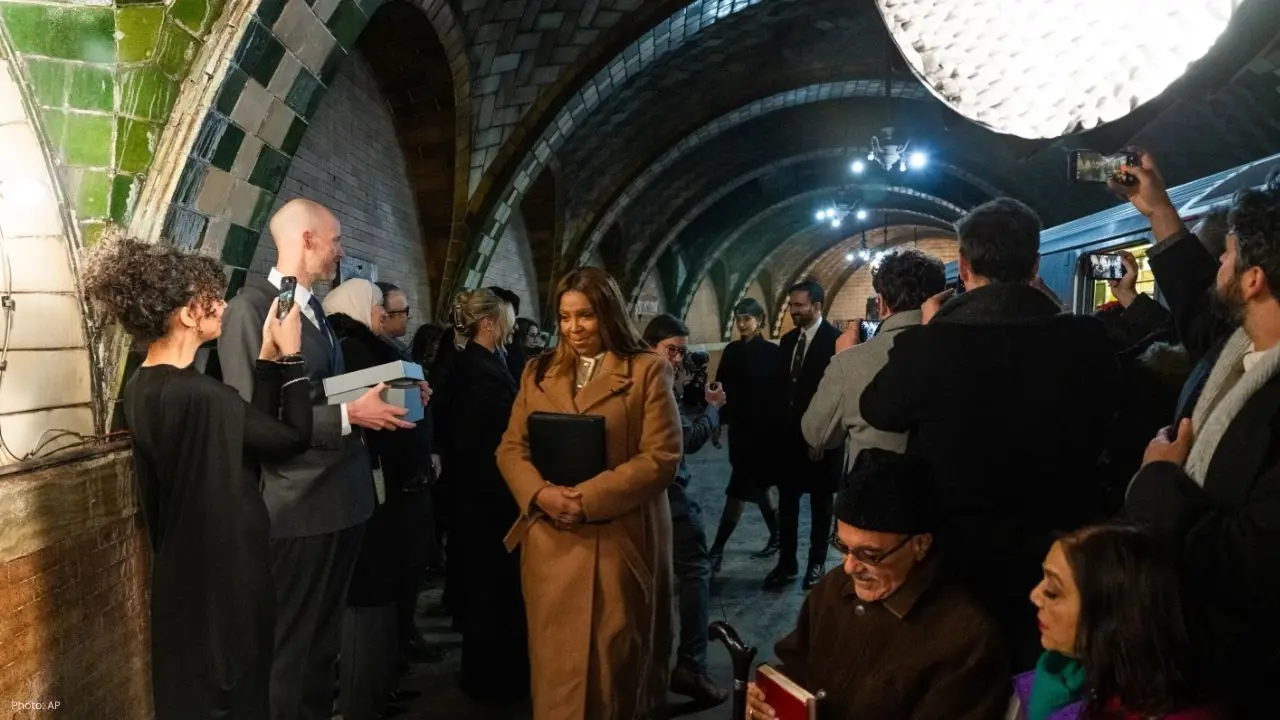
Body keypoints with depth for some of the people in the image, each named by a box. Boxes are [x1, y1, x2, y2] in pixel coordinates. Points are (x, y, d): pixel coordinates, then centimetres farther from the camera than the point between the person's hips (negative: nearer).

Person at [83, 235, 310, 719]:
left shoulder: (142, 389, 2)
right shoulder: (202, 396, -27)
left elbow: (251, 428, 3)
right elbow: (293, 437, -15)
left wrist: (268, 358, 1)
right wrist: (290, 357, -7)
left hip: (184, 571, 9)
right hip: (224, 575, -9)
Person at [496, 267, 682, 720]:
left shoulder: (648, 370, -2)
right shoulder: (538, 372, 12)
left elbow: (662, 457, -10)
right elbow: (511, 448, 8)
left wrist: (587, 499, -18)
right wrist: (540, 493, -13)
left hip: (619, 541, -3)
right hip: (550, 542, 4)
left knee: (612, 662, 7)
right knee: (555, 662, 11)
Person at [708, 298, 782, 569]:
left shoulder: (771, 353, -8)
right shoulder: (732, 351, 7)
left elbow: (777, 395, -9)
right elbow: (722, 389, 8)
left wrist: (774, 429, -11)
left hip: (761, 429, -6)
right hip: (738, 427, 6)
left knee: (738, 488, -7)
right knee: (756, 485, 14)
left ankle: (717, 550, -4)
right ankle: (777, 536, 30)